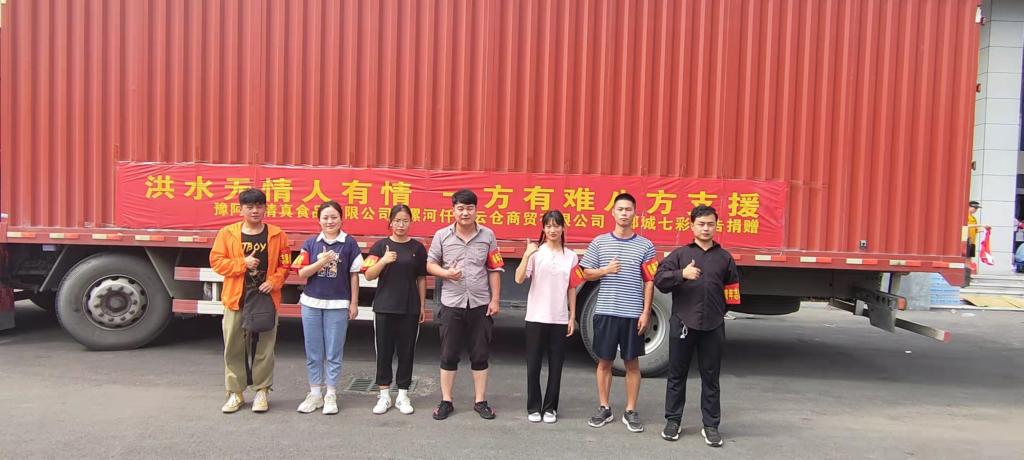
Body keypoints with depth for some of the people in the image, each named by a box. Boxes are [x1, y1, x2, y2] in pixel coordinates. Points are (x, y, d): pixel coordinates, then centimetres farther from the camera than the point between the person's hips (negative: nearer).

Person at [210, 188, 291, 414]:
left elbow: (284, 264, 4)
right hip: (236, 299, 1)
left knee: (265, 348, 4)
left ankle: (261, 391, 17)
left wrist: (273, 282, -11)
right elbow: (216, 260, 0)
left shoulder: (277, 235, 1)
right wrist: (242, 263, -12)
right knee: (233, 347, 7)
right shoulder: (227, 233, 2)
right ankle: (235, 393, 19)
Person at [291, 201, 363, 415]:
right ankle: (315, 393, 21)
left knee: (334, 353, 4)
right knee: (313, 352, 9)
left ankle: (331, 395, 15)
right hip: (311, 303, 3)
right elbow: (302, 273, 1)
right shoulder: (311, 243, 4)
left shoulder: (349, 243, -2)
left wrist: (354, 303, -1)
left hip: (338, 304, -2)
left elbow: (354, 275, 0)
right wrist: (321, 262, -15)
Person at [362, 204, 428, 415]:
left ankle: (403, 395, 18)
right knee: (384, 350, 6)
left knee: (406, 351, 6)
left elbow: (421, 278, 6)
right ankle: (384, 395, 18)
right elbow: (368, 275, -3)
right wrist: (383, 261, -20)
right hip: (384, 307, 0)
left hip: (410, 308, 0)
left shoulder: (417, 248, 2)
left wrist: (423, 306, 5)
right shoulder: (380, 246, 1)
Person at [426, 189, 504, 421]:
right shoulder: (442, 236, 0)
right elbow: (430, 264, 5)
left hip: (480, 305, 1)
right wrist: (446, 273, -15)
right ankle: (446, 401, 18)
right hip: (452, 304, 0)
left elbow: (494, 270, 3)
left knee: (480, 355, 8)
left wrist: (495, 300, -2)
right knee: (448, 355, 6)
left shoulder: (488, 235, 1)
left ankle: (480, 401, 19)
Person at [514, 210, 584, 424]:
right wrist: (526, 255, -24)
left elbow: (572, 289, 8)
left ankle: (550, 407, 20)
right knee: (533, 364, 4)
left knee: (556, 365, 7)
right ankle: (533, 407, 18)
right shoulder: (536, 252, -3)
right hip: (536, 317, -2)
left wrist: (572, 317, 5)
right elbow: (519, 279, -13)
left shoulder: (571, 257, 5)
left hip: (560, 319, 2)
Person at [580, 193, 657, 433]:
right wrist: (605, 270, -12)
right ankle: (604, 408, 21)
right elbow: (586, 274, 7)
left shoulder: (645, 246, 2)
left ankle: (630, 411, 18)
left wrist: (645, 312, -4)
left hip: (633, 314, 0)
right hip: (605, 312, 1)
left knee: (632, 363, 7)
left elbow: (649, 282, 3)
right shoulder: (599, 242, 4)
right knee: (604, 361, 9)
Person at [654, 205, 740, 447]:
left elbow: (732, 291, 14)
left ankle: (711, 425, 18)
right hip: (682, 323, -1)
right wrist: (681, 274, -21)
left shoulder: (725, 257, 8)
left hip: (713, 326, 1)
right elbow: (659, 280, -7)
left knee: (710, 377, 8)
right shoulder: (680, 254, 3)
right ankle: (673, 420, 21)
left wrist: (718, 311, 13)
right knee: (677, 374, 8)